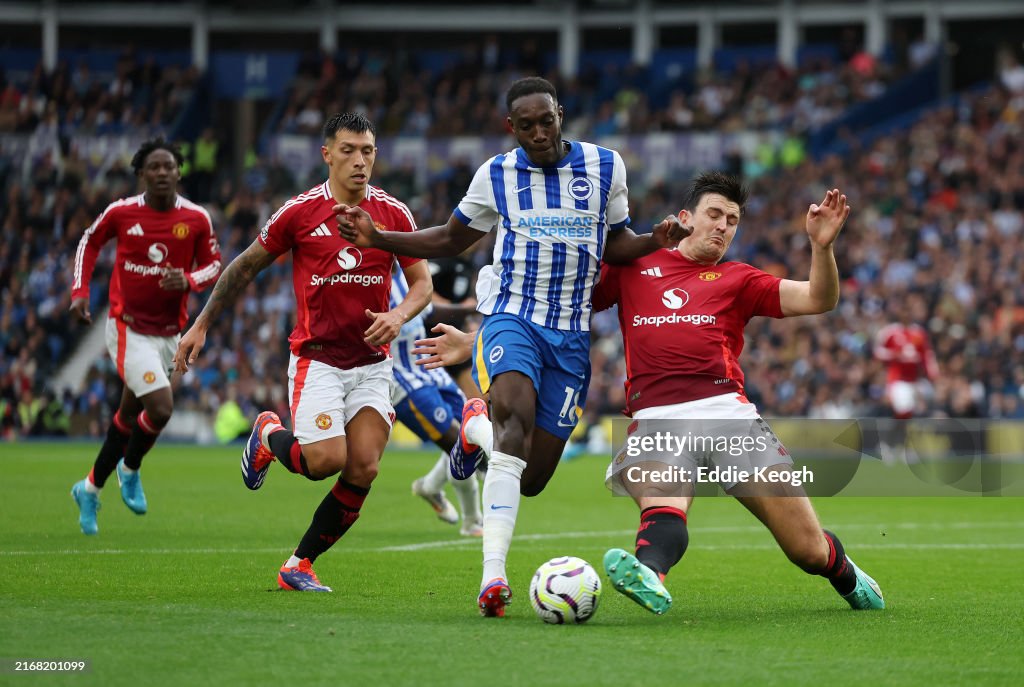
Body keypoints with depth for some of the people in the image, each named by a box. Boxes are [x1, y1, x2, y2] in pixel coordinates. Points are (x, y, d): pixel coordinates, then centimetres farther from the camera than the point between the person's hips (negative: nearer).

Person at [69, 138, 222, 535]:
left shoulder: (196, 219, -5)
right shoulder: (121, 212, -9)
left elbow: (213, 264, 5)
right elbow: (90, 241, 9)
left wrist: (189, 280, -17)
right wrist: (80, 291, 1)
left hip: (168, 334, 4)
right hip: (128, 329, -4)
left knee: (130, 417, 15)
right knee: (161, 408, -19)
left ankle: (90, 488, 34)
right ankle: (130, 470, 10)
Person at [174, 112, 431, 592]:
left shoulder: (393, 214, 1)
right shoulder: (299, 212, -5)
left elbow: (422, 283, 9)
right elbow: (245, 267, 6)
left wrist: (399, 315, -13)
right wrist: (200, 326, 6)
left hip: (372, 362, 3)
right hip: (316, 358, -3)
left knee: (363, 468, -9)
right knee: (325, 459, -20)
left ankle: (299, 565, 7)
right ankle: (269, 437, 16)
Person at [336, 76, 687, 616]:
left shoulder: (605, 166, 5)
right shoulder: (496, 175, 4)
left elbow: (616, 244, 16)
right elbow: (451, 239, 18)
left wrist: (656, 241, -7)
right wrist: (375, 238, 7)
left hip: (572, 334, 2)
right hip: (512, 318, -2)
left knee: (530, 480, 0)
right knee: (516, 416, -33)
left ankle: (476, 426, 35)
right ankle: (493, 576, -35)